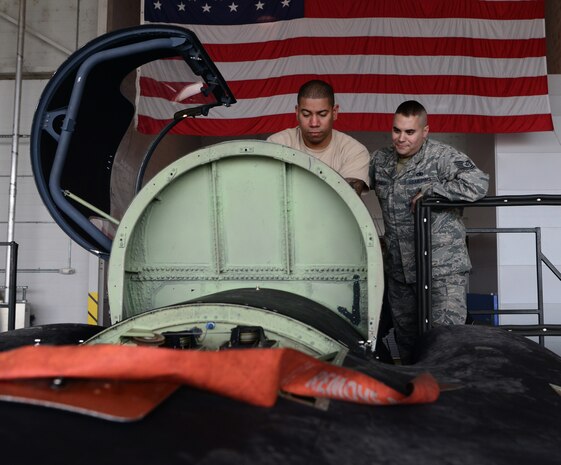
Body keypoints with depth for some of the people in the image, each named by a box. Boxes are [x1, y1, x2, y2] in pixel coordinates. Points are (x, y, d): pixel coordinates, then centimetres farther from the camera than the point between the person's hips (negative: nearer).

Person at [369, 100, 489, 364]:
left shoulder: (442, 157, -10)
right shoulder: (380, 160, 9)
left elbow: (478, 184, -23)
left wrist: (429, 190, -18)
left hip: (442, 271, -6)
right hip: (398, 270, 6)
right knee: (406, 340, 19)